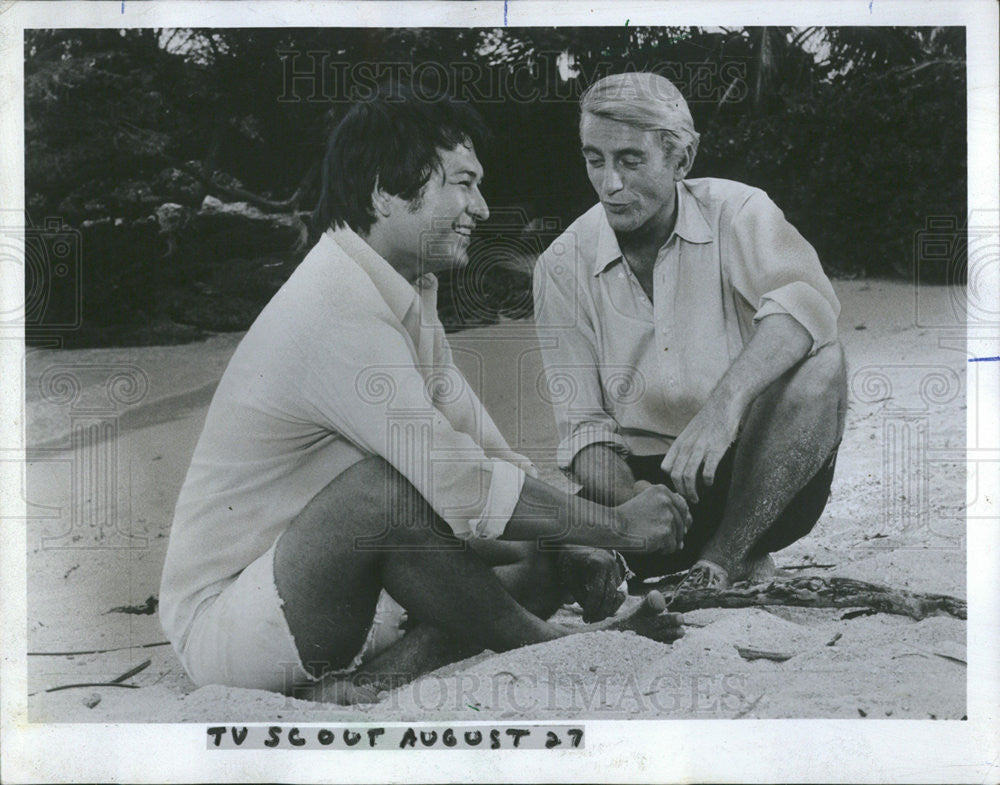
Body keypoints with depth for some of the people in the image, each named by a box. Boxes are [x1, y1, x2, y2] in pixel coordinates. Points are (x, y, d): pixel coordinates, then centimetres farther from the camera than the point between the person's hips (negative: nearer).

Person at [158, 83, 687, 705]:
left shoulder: (408, 298, 7)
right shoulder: (336, 314, -25)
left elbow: (491, 453, 9)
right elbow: (468, 490, -28)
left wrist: (578, 550, -4)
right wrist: (619, 525, -16)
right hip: (222, 623, -9)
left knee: (547, 567, 0)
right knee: (388, 485, -34)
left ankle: (375, 675, -16)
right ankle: (545, 646, -13)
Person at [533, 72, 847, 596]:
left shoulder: (736, 213, -7)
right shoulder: (562, 267, -2)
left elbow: (808, 301, -29)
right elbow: (584, 425, -3)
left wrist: (725, 402, -45)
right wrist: (626, 495, -25)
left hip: (765, 479, -1)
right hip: (647, 475, 2)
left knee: (818, 365, -30)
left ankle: (722, 559, -19)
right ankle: (743, 562, -1)